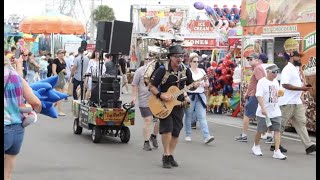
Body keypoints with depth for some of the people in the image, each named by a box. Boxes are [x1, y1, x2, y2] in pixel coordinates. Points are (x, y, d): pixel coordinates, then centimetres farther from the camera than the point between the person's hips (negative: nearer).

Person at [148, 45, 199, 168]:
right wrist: (160, 95, -23)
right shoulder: (162, 70, -14)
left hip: (178, 104, 4)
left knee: (176, 131, 6)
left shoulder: (185, 71, -2)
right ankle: (166, 156, -5)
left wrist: (194, 86, -11)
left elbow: (189, 85, 12)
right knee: (167, 128, -18)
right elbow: (151, 86, -9)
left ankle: (170, 155, 21)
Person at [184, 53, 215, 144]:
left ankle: (206, 136, -14)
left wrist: (204, 84, -6)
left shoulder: (202, 71, 12)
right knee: (188, 116, 6)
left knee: (202, 116, -5)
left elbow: (207, 84, 16)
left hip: (200, 96, 3)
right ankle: (188, 135, 21)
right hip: (190, 96, -3)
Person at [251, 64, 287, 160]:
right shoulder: (262, 82, -10)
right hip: (264, 112, -5)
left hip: (275, 112, 6)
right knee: (260, 130, 7)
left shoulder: (276, 82, 12)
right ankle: (256, 146, 31)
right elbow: (259, 95, -20)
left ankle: (277, 151, -7)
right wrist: (263, 108, -30)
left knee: (277, 130, -5)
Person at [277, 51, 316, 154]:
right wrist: (301, 88, -22)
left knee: (301, 123, 3)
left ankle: (308, 146, 0)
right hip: (288, 102, -9)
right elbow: (285, 84, -22)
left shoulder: (297, 69, 18)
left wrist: (304, 87, 7)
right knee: (281, 124, 0)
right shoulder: (288, 69, -12)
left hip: (297, 101, 9)